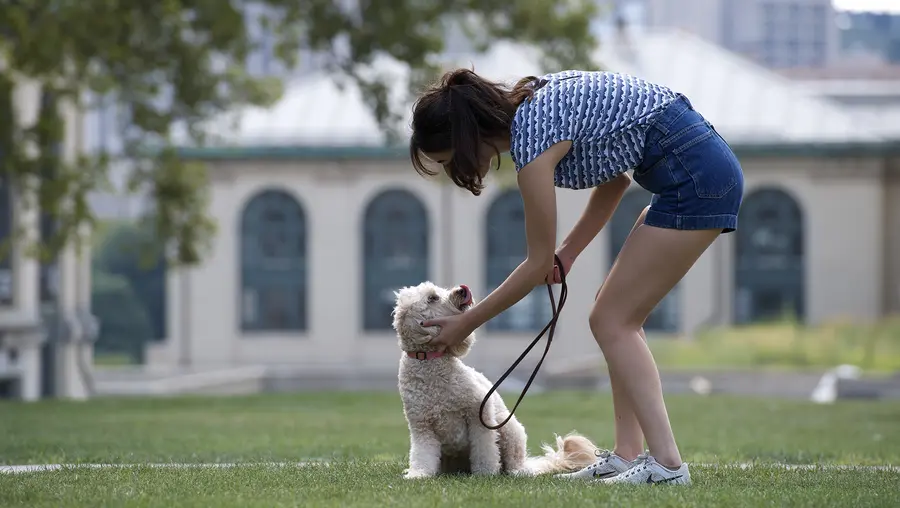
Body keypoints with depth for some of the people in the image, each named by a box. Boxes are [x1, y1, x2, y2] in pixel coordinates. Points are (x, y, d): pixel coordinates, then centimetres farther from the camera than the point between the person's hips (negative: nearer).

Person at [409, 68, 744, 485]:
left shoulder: (531, 138, -15)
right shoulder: (531, 103, 10)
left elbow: (539, 264, -7)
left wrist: (466, 323, 1)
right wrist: (568, 252, 13)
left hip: (693, 179, -9)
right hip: (710, 168, 9)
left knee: (613, 321, -6)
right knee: (617, 316, 11)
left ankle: (666, 463, -13)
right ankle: (628, 454, 9)